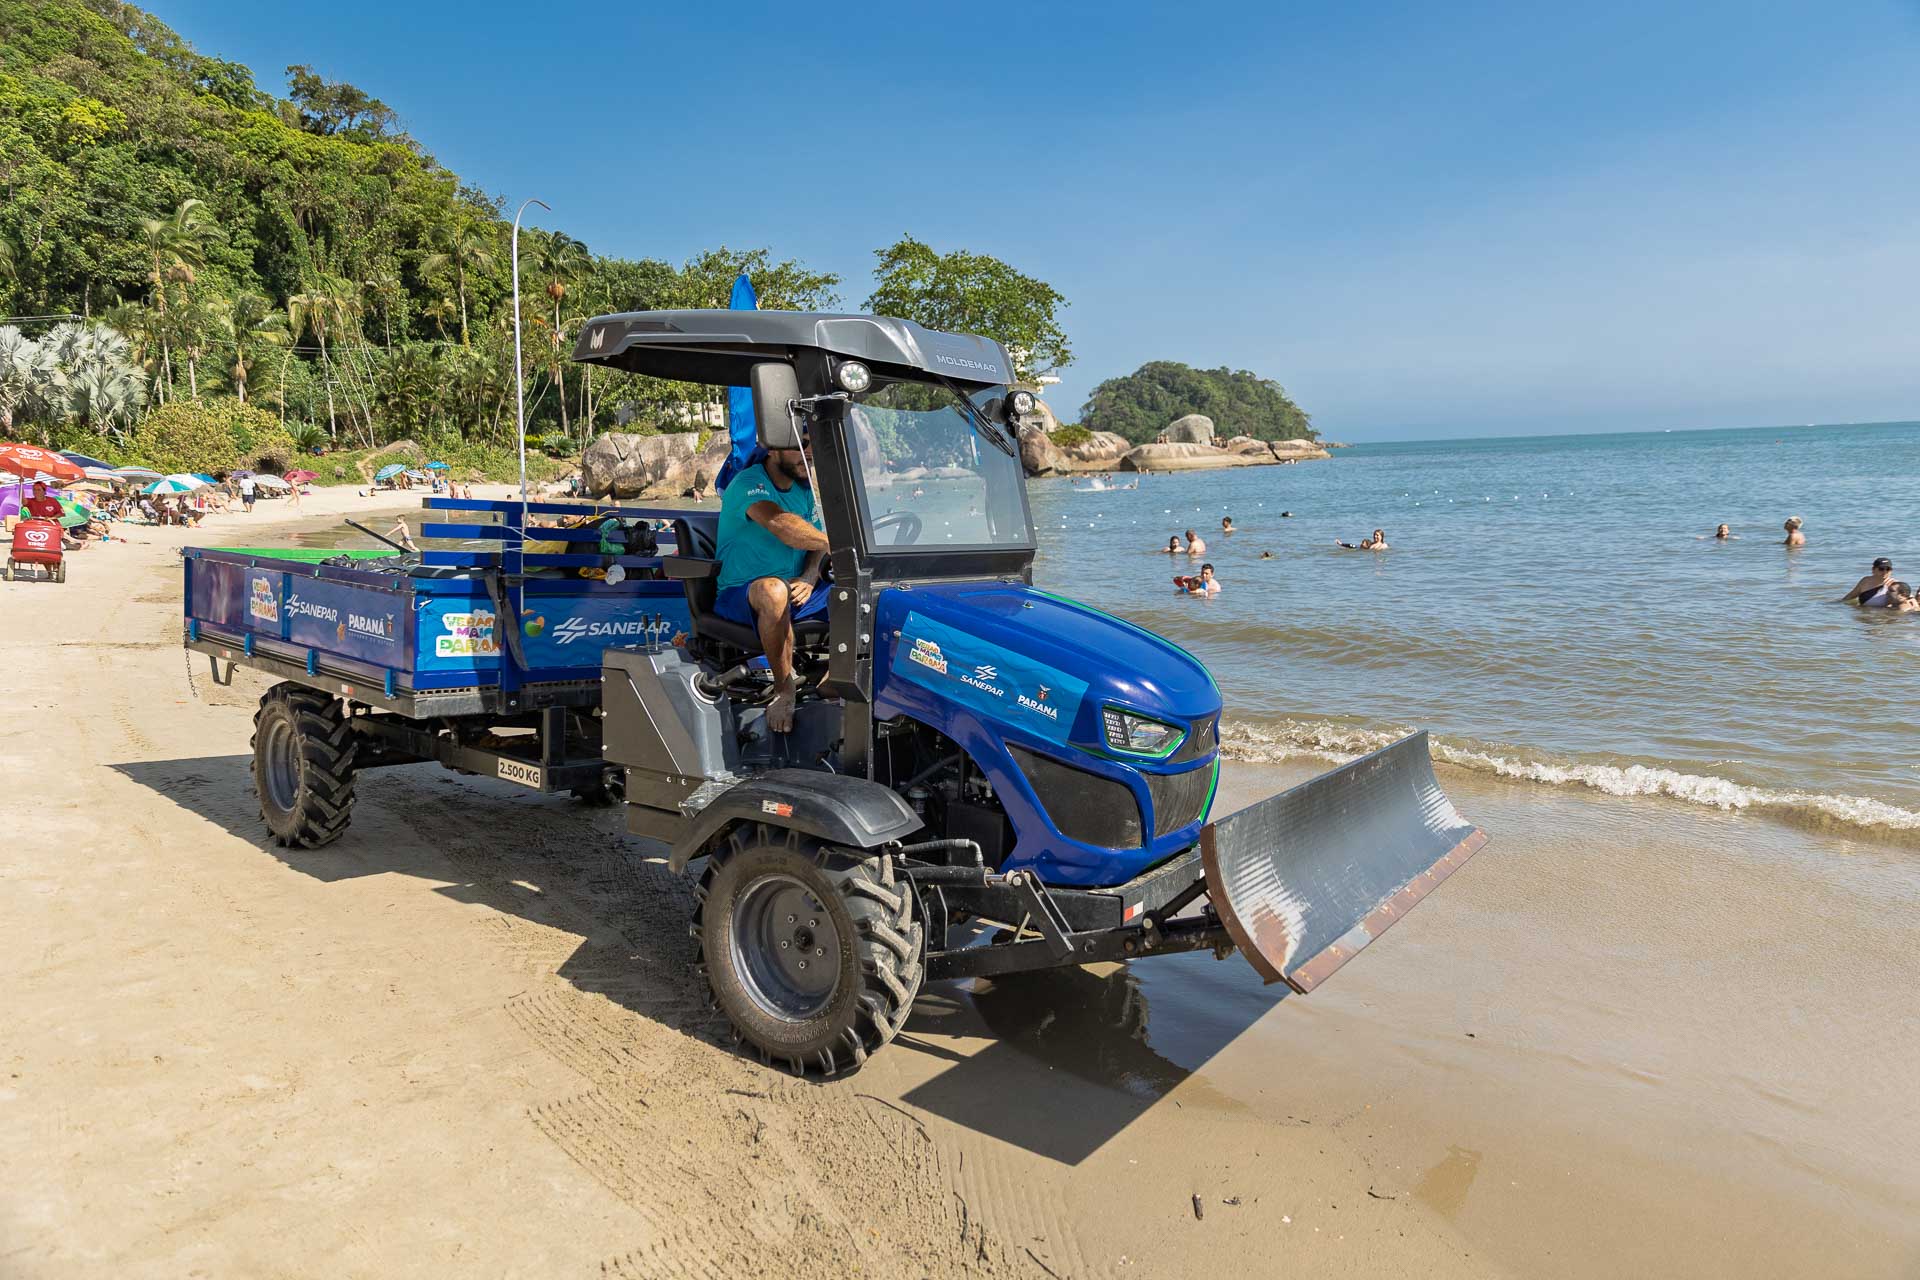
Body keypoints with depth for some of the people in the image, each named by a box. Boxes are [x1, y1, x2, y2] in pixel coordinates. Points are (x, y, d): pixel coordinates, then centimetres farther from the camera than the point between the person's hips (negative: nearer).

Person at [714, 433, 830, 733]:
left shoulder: (804, 489, 11)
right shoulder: (748, 483, -16)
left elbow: (814, 540, 9)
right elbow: (780, 524, -35)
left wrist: (809, 577, -13)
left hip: (796, 594, 7)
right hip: (739, 596, -7)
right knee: (773, 590, -41)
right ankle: (784, 690, -26)